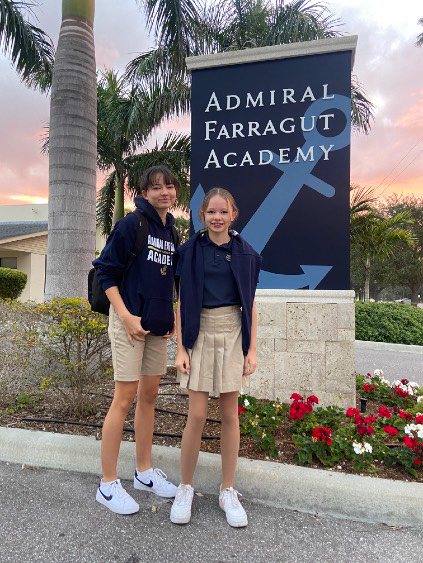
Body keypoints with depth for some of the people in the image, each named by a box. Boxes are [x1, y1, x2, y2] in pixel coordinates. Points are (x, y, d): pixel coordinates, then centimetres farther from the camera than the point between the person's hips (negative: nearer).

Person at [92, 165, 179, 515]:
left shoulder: (171, 232, 14)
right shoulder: (131, 224, -8)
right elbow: (106, 271, -10)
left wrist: (171, 315, 11)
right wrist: (125, 316, -18)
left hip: (158, 325, 7)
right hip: (130, 322, -7)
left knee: (149, 396, 13)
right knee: (125, 398, -2)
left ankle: (145, 473, 29)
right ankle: (108, 485, 15)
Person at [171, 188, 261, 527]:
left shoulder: (245, 253, 4)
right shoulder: (190, 251, 1)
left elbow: (250, 305, 6)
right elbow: (182, 303, 1)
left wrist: (252, 349, 1)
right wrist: (181, 348, -5)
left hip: (233, 334, 1)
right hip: (200, 333, -1)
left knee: (230, 414, 8)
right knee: (197, 416, -1)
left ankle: (228, 492, 25)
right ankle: (185, 489, 22)